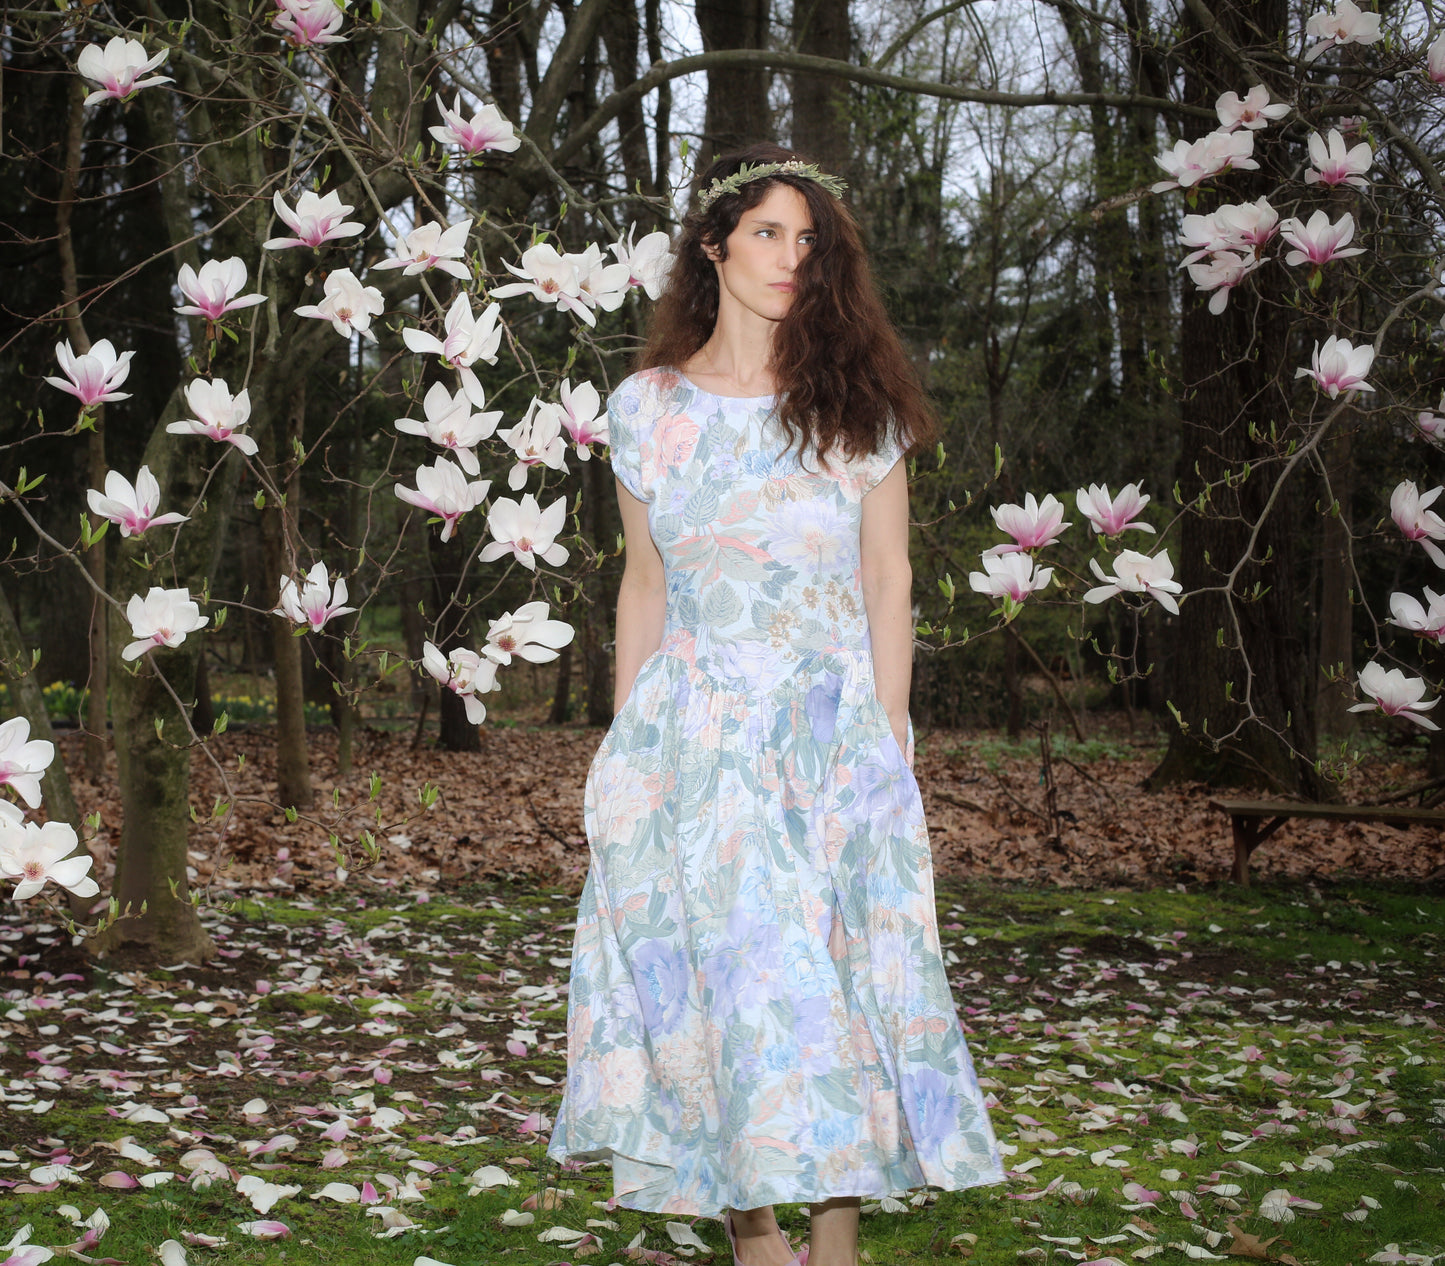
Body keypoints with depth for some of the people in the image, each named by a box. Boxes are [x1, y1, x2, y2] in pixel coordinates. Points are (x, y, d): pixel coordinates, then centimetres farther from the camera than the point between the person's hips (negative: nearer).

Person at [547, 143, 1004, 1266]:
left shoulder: (854, 404, 4)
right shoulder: (645, 408, 6)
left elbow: (888, 581, 4)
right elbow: (643, 584, 12)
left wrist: (888, 748, -3)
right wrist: (625, 749, 8)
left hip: (833, 728, -1)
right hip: (695, 739, 1)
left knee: (836, 980, -3)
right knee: (716, 981, -1)